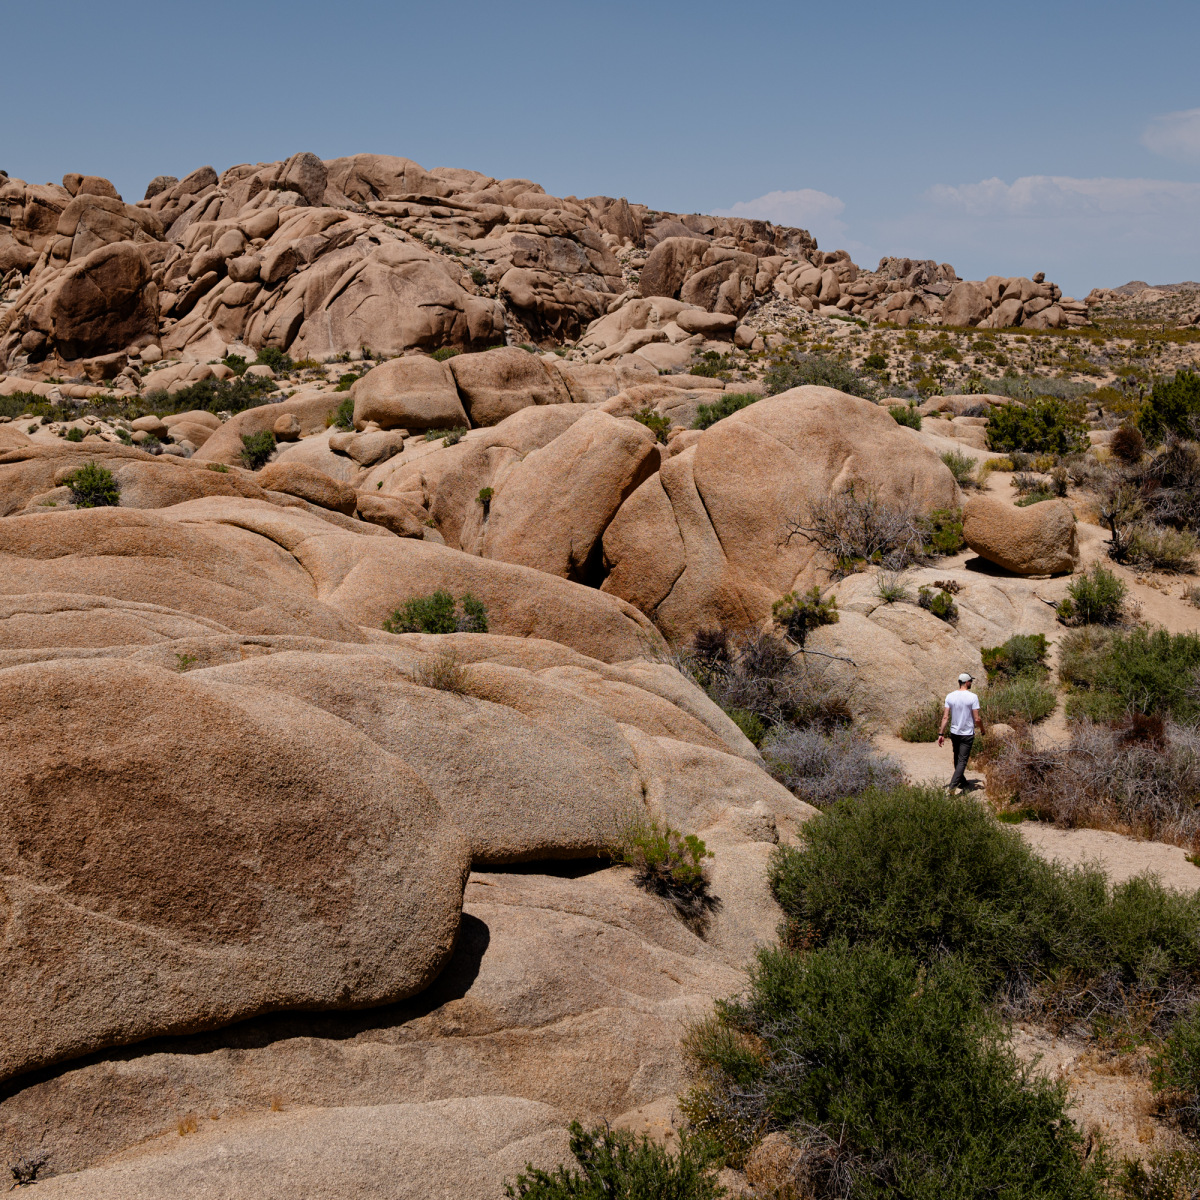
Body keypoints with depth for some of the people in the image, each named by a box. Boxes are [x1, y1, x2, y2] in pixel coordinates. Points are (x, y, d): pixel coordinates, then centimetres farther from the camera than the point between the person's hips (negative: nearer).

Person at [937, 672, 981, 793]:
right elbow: (976, 719, -12)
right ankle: (952, 787, -14)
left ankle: (962, 783, 35)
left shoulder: (950, 696, -1)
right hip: (967, 734, -4)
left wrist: (941, 734, 1)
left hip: (954, 733, 5)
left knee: (957, 759, 19)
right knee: (962, 761, -3)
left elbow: (945, 717, -3)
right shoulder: (973, 697, -12)